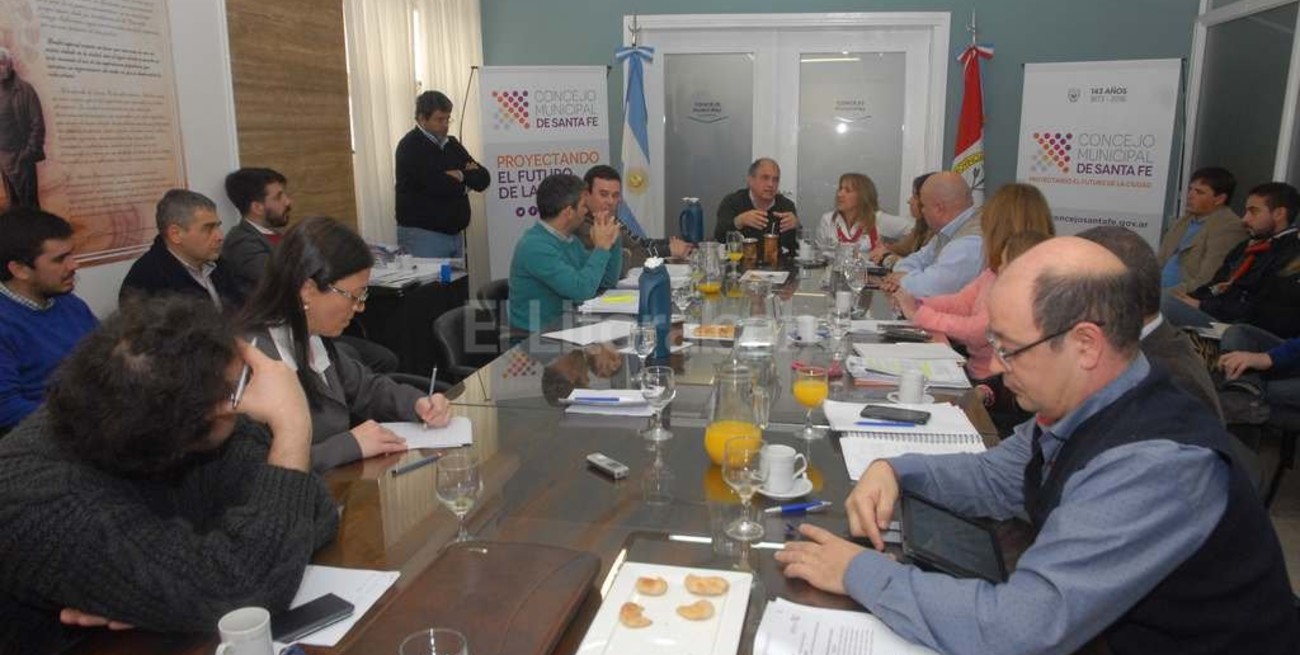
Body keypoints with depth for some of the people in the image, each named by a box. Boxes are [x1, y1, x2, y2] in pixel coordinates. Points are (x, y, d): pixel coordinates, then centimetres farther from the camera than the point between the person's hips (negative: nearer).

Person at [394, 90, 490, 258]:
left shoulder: (451, 144, 15)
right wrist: (464, 184, -3)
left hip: (454, 233, 7)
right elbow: (437, 186, -20)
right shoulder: (410, 147, -7)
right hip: (422, 235, -7)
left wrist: (461, 175, -11)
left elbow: (483, 178, 8)